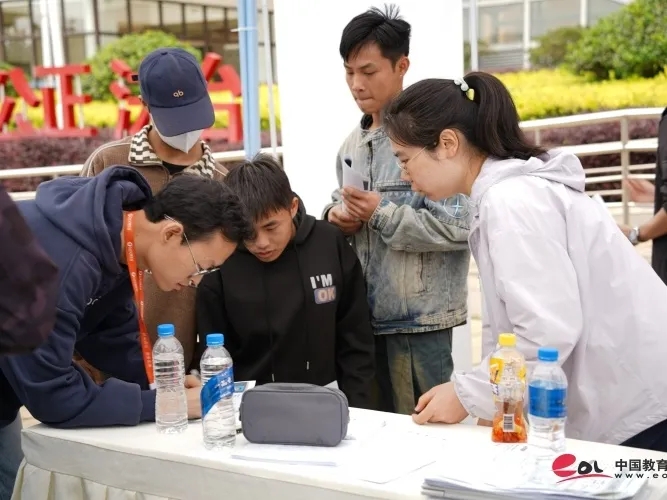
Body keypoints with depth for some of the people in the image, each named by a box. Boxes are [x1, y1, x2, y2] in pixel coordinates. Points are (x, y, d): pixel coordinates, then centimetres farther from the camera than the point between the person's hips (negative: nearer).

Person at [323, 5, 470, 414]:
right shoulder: (352, 144, 12)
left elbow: (459, 226, -19)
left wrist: (382, 214, -19)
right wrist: (337, 217, 1)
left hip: (418, 319, -7)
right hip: (364, 314, 8)